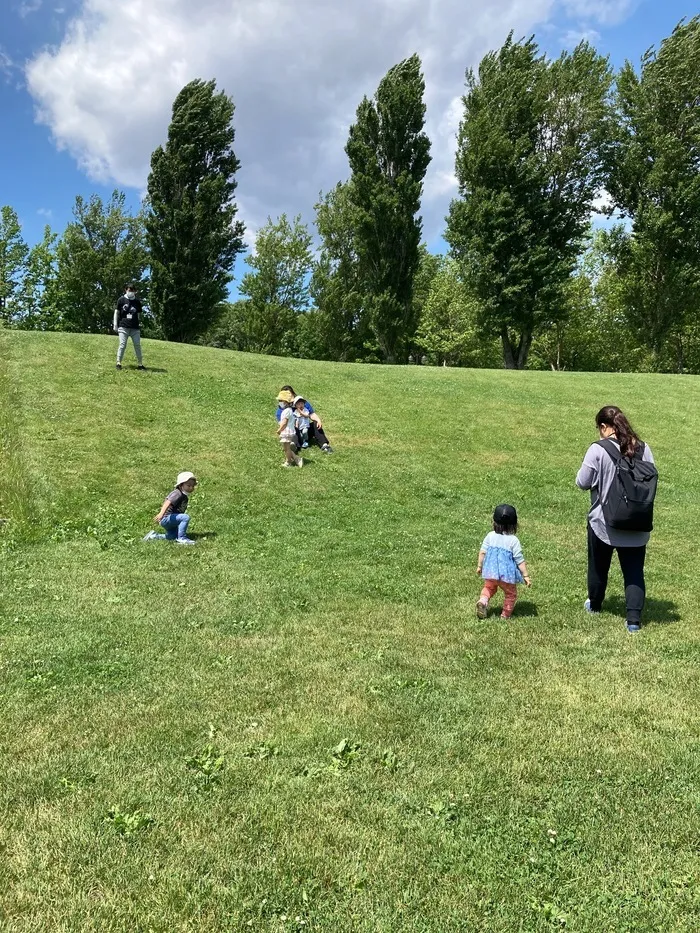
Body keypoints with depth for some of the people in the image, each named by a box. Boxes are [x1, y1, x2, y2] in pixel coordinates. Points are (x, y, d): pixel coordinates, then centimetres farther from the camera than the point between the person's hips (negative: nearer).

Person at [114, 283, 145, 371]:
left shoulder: (137, 302, 11)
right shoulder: (122, 300, 4)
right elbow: (116, 312, 7)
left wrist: (139, 324, 13)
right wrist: (115, 325, 3)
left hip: (135, 328, 2)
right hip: (123, 327, -2)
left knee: (137, 345, 2)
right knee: (122, 345, -8)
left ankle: (140, 364, 8)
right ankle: (118, 363, -3)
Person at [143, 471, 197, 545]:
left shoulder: (185, 497, 10)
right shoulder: (178, 493, -19)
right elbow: (168, 502, -35)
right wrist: (161, 513, -50)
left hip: (169, 520, 10)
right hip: (166, 518, -10)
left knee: (172, 537, 22)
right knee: (186, 517, -28)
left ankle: (153, 536, 32)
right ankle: (182, 538, -22)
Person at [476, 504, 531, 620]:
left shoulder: (490, 536, -4)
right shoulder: (513, 540, -12)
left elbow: (482, 552, 0)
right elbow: (519, 560, -10)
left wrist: (479, 566, 13)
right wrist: (526, 575, -2)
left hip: (491, 572, 3)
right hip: (507, 575, -3)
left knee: (489, 587, 28)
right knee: (511, 594, 21)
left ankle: (483, 600, 1)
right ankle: (506, 615, 27)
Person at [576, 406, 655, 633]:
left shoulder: (598, 450, -16)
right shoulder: (643, 449, -2)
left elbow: (582, 482, -12)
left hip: (603, 523, -2)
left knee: (598, 567, 18)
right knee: (634, 570, 8)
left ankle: (594, 605, 37)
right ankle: (634, 619, 5)